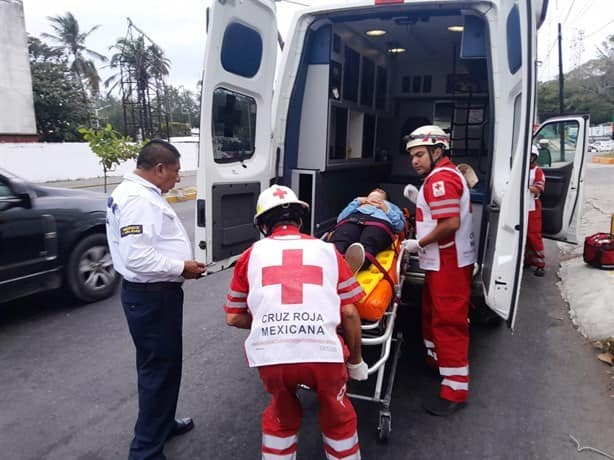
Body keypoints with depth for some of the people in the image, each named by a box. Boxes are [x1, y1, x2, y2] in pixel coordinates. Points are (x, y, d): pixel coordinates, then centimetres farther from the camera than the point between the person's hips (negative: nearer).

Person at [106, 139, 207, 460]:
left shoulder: (138, 193, 12)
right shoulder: (137, 198, -22)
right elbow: (137, 257, -30)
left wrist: (181, 265, 11)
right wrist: (181, 267, -19)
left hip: (152, 292, 11)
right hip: (150, 296, -11)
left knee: (162, 364, 23)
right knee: (159, 369, 0)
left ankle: (161, 423, 42)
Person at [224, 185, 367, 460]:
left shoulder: (252, 254, 16)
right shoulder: (327, 250, 16)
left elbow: (233, 318, 20)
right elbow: (349, 314, 12)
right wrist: (356, 360, 25)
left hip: (270, 354, 1)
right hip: (323, 351, 0)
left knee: (281, 415, 31)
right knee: (338, 416, 29)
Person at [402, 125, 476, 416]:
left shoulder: (439, 178, -19)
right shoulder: (448, 174, 15)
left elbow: (451, 223, -28)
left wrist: (419, 243, -17)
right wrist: (421, 202, 10)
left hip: (449, 263, -11)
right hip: (444, 261, 11)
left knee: (449, 322, -5)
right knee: (432, 314, 23)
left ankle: (455, 390, 4)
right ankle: (437, 360, 41)